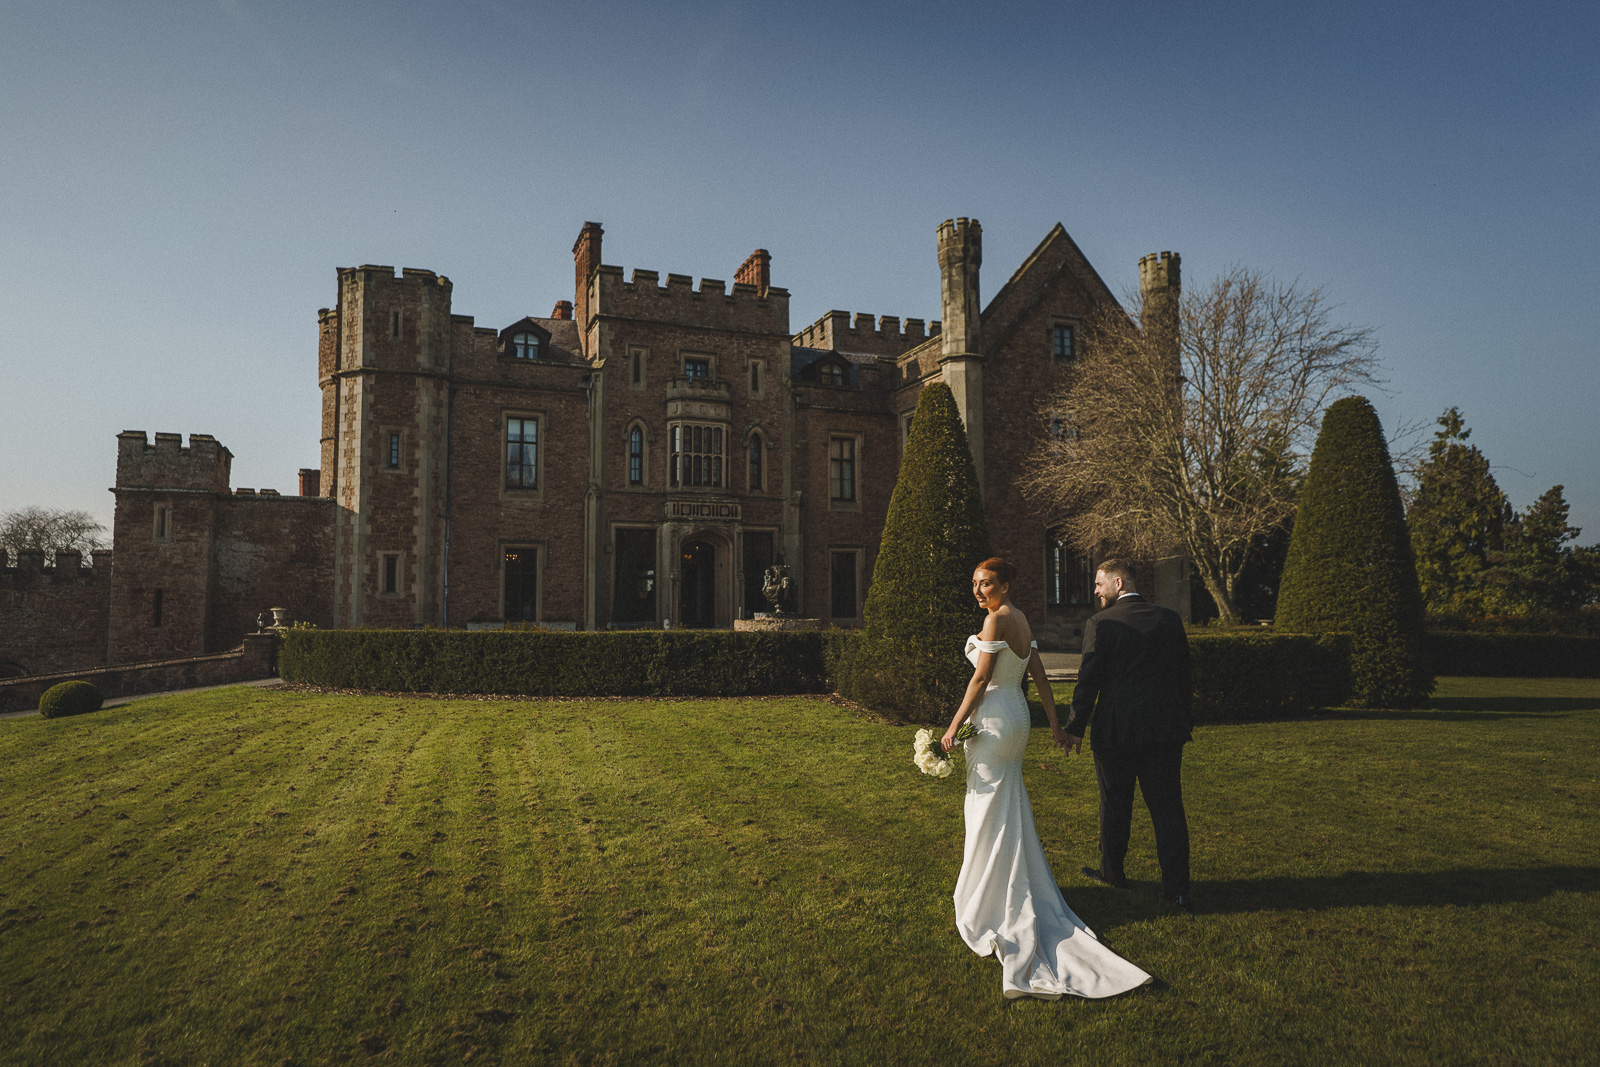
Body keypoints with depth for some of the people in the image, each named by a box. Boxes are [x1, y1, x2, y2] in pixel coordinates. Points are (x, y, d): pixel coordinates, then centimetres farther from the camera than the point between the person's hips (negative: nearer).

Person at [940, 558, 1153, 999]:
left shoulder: (997, 619, -16)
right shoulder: (1021, 619, 11)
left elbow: (981, 678, -18)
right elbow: (1039, 673, 13)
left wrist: (954, 726, -14)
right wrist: (1055, 721, 18)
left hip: (994, 720, -9)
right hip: (1016, 715, 9)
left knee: (989, 812, 0)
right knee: (1010, 810, 17)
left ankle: (987, 906, 10)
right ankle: (1019, 897, 29)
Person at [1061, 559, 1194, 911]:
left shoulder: (1100, 625, -10)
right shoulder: (1170, 619, 4)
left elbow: (1088, 681, -10)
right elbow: (1184, 674, 10)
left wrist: (1075, 729, -3)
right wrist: (1187, 721, 19)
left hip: (1115, 731, -3)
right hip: (1165, 730, 3)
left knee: (1115, 807, 13)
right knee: (1168, 807, 6)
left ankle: (1112, 871, 30)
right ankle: (1176, 887, 5)